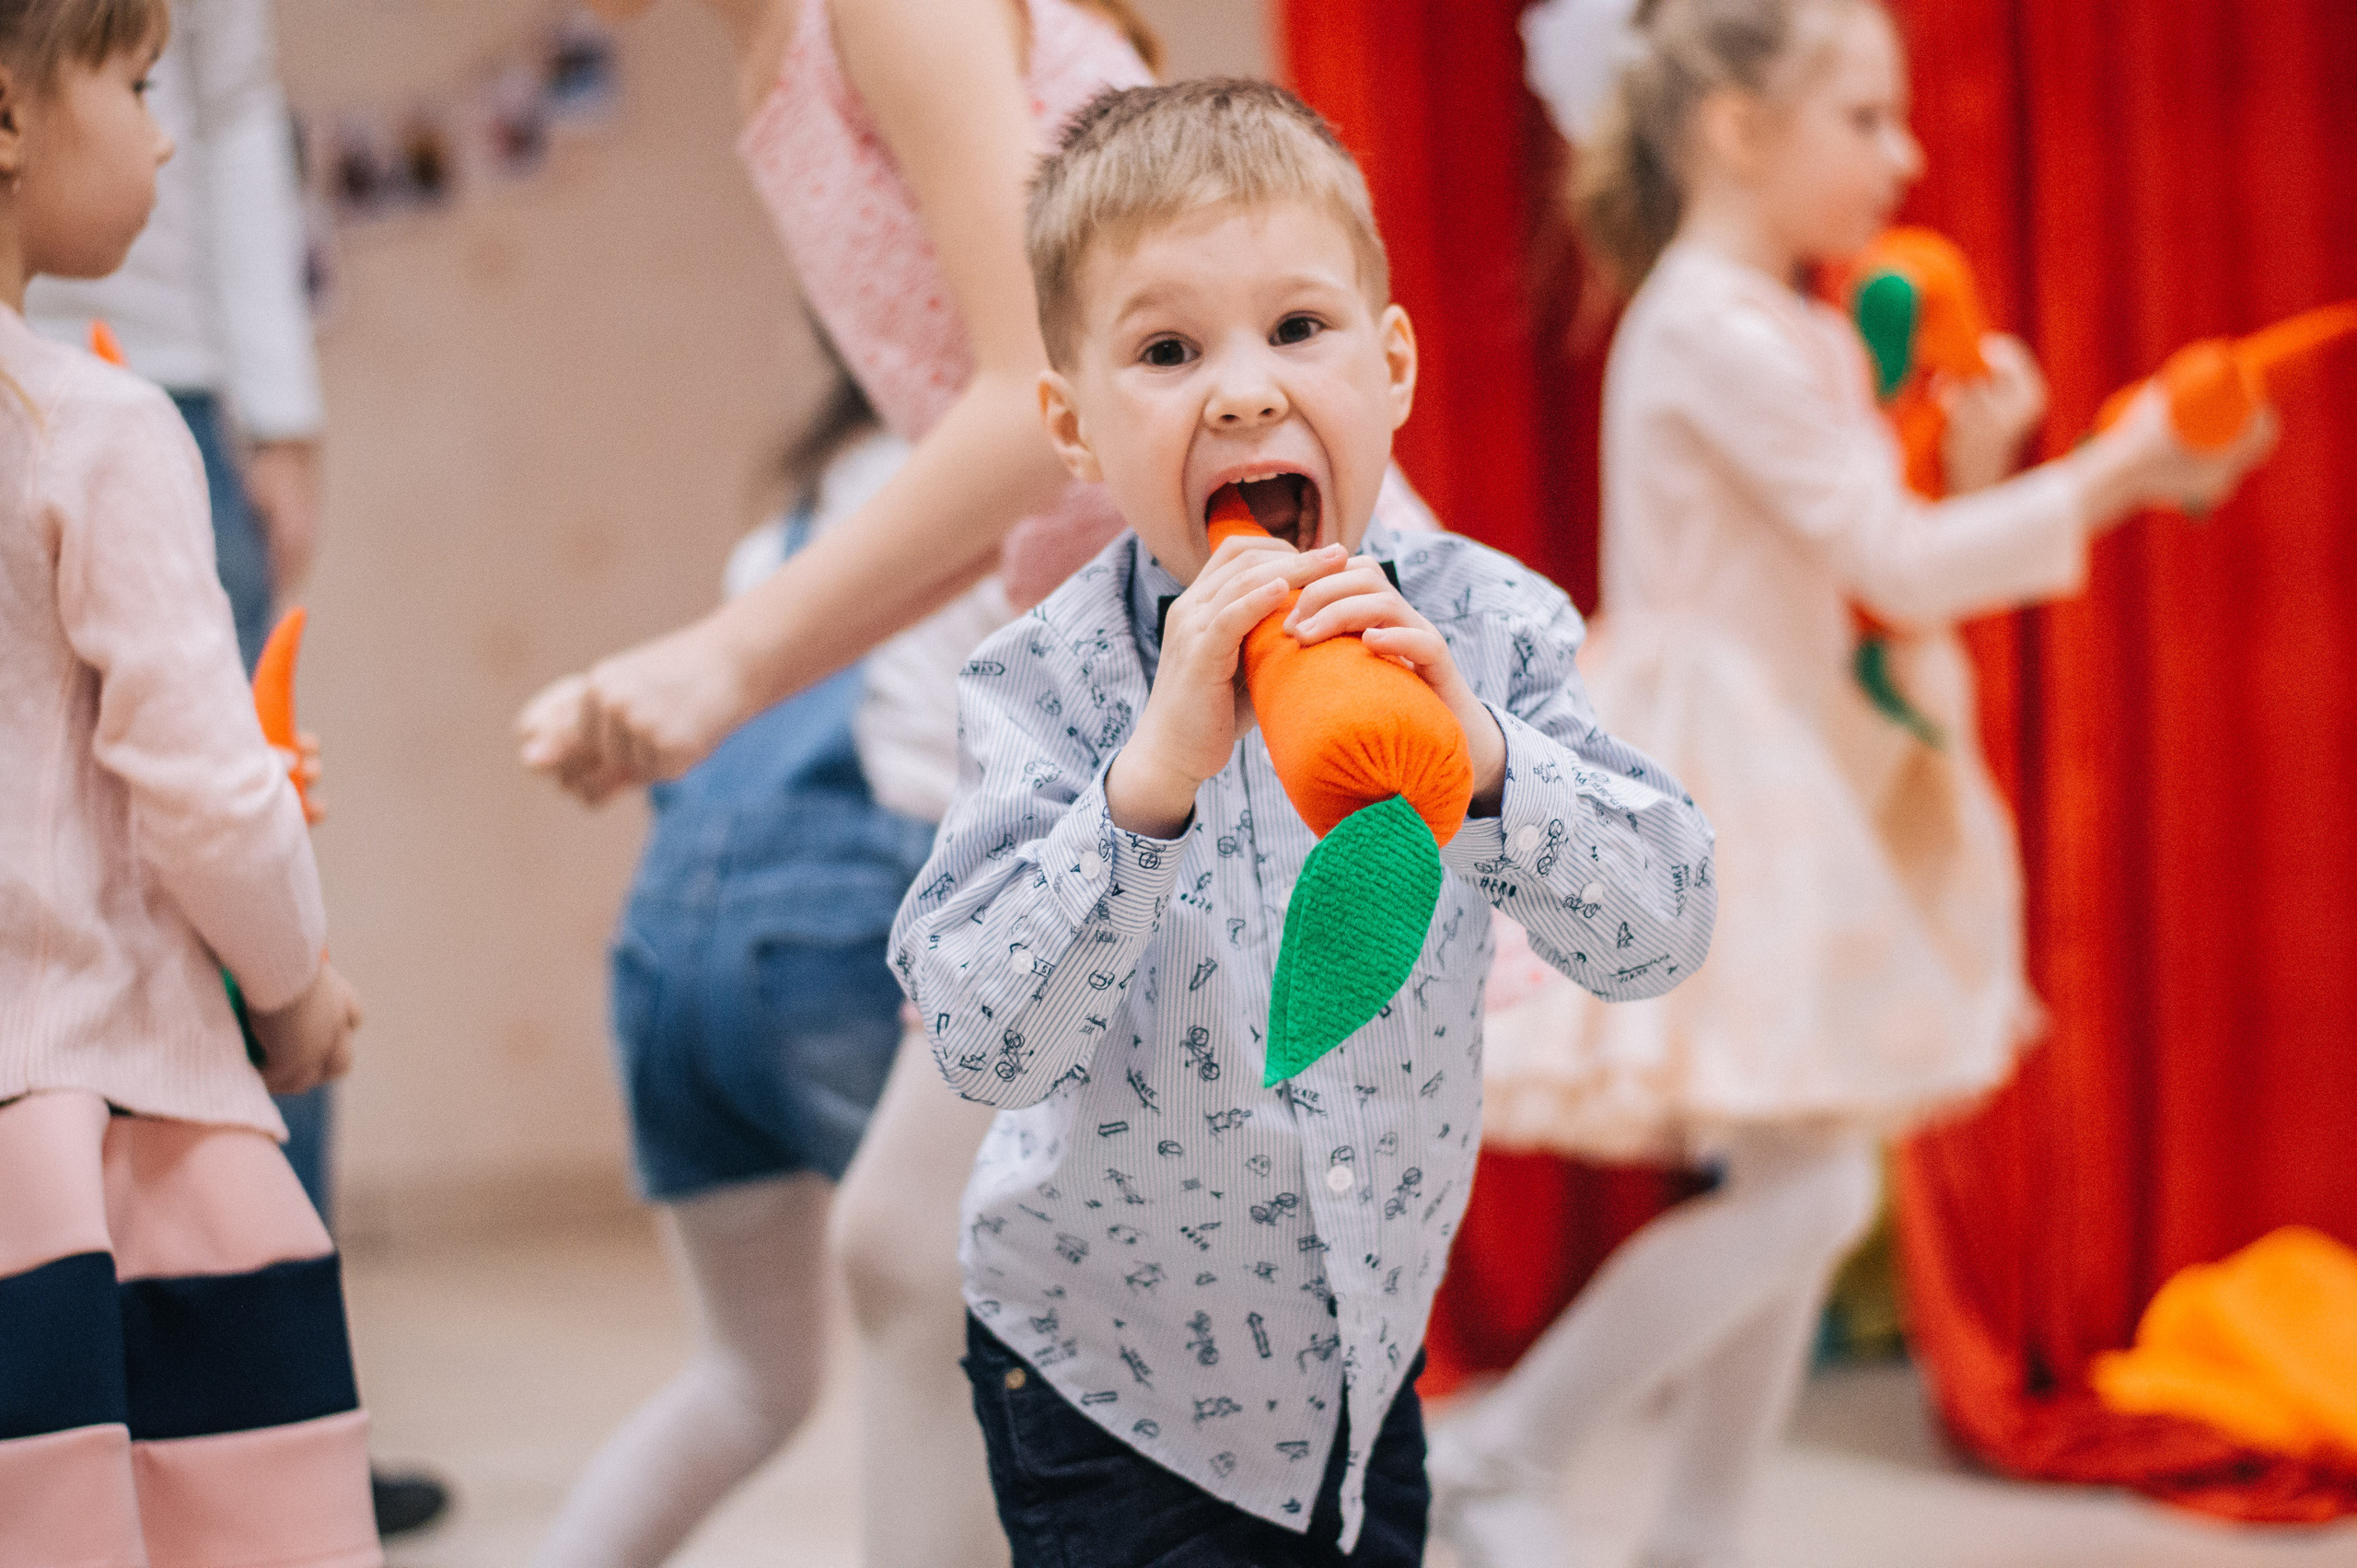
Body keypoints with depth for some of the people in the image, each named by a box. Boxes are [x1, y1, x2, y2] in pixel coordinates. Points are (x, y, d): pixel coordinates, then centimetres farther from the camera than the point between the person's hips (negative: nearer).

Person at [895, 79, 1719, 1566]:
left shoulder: (1481, 625, -10)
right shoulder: (1051, 685, -17)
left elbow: (1665, 927, -18)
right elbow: (983, 1041, -26)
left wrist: (1478, 755, -34)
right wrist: (1155, 774, -37)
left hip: (1365, 1351, 3)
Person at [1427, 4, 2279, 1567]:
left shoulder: (1805, 335, 14)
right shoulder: (1716, 331, -17)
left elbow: (1883, 576, 16)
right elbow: (1893, 563, -19)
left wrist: (1975, 467, 1)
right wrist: (2113, 477, -14)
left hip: (1804, 792, 10)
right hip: (1724, 787, -10)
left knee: (1804, 1187, 10)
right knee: (1805, 1187, -13)